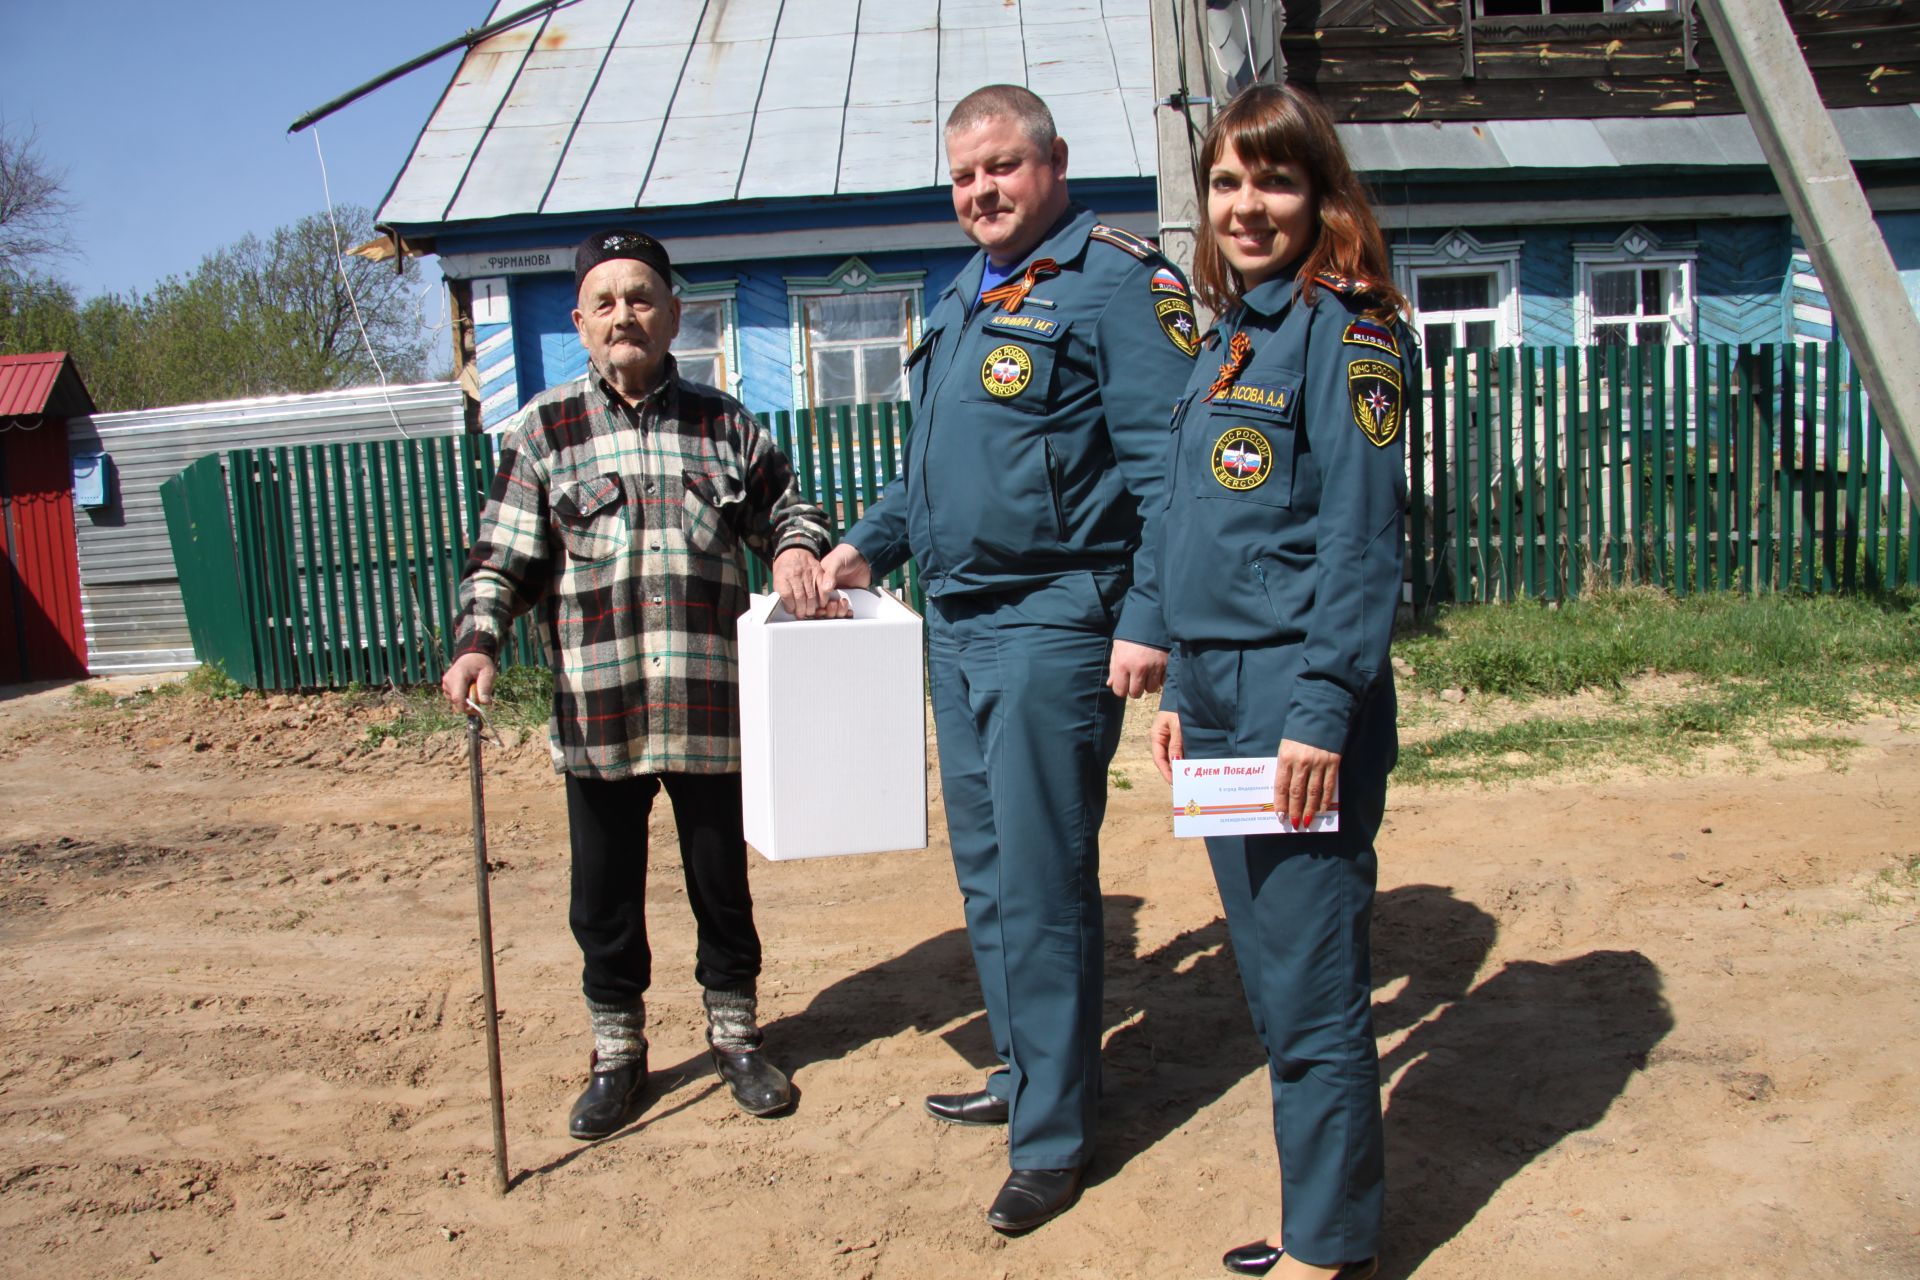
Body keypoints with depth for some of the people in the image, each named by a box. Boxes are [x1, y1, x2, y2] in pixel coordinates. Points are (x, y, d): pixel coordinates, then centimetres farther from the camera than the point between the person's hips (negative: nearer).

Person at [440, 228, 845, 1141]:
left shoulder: (725, 424, 7)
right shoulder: (542, 431, 3)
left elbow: (785, 507, 18)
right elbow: (501, 559, 1)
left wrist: (797, 549, -4)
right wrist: (477, 643, -15)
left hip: (708, 711, 1)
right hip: (595, 714, 0)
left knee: (721, 878, 13)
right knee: (604, 892, 11)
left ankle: (735, 1035, 33)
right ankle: (616, 1054, 30)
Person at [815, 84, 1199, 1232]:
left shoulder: (1118, 281, -8)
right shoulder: (964, 298, 19)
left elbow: (1165, 466, -15)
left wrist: (1148, 621, -21)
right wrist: (867, 546, 20)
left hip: (1053, 626, -9)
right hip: (957, 622, 9)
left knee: (1041, 881, -3)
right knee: (987, 869, 16)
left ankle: (1055, 1135, 12)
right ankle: (1029, 1068, 33)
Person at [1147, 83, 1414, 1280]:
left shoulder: (1343, 328, -7)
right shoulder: (1227, 340, 17)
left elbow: (1362, 535, -15)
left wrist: (1323, 709, -20)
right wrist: (1184, 690, 16)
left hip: (1300, 700, -9)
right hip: (1223, 697, 9)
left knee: (1313, 992, 1)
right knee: (1270, 981, 16)